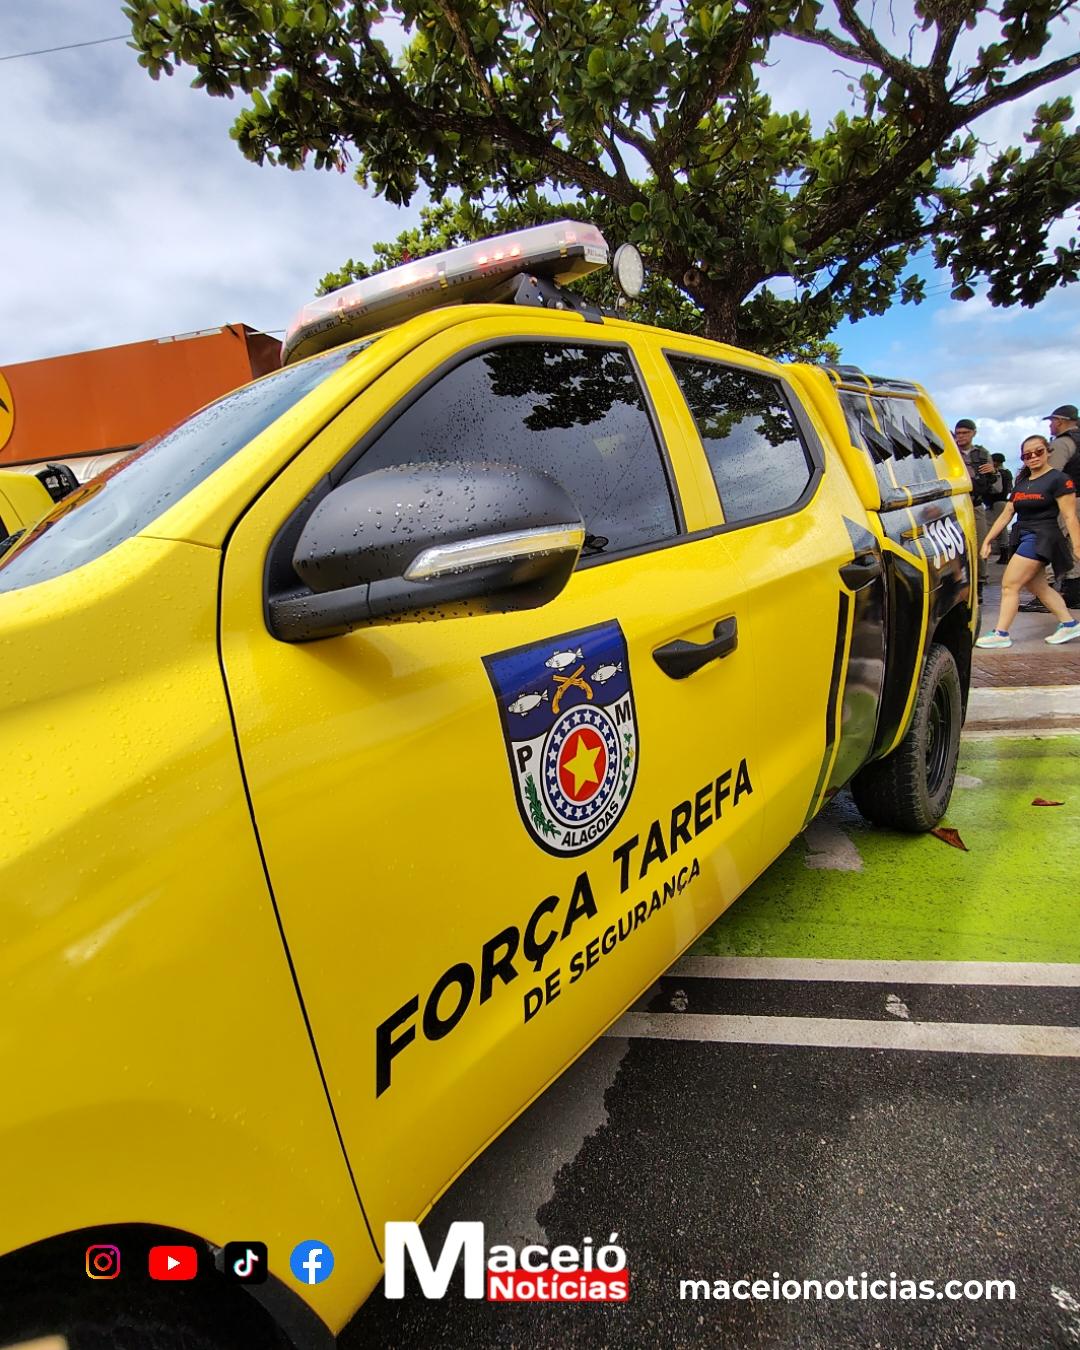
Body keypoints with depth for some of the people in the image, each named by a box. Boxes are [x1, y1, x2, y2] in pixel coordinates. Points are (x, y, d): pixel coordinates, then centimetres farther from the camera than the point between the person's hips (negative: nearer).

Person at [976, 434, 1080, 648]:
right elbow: (1007, 514, 15)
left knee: (1009, 585, -12)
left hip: (1041, 538, -8)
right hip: (1023, 537, 8)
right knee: (1038, 586, 11)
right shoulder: (1021, 482, 15)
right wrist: (988, 539, 9)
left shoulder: (1058, 479, -6)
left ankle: (1000, 634, -9)